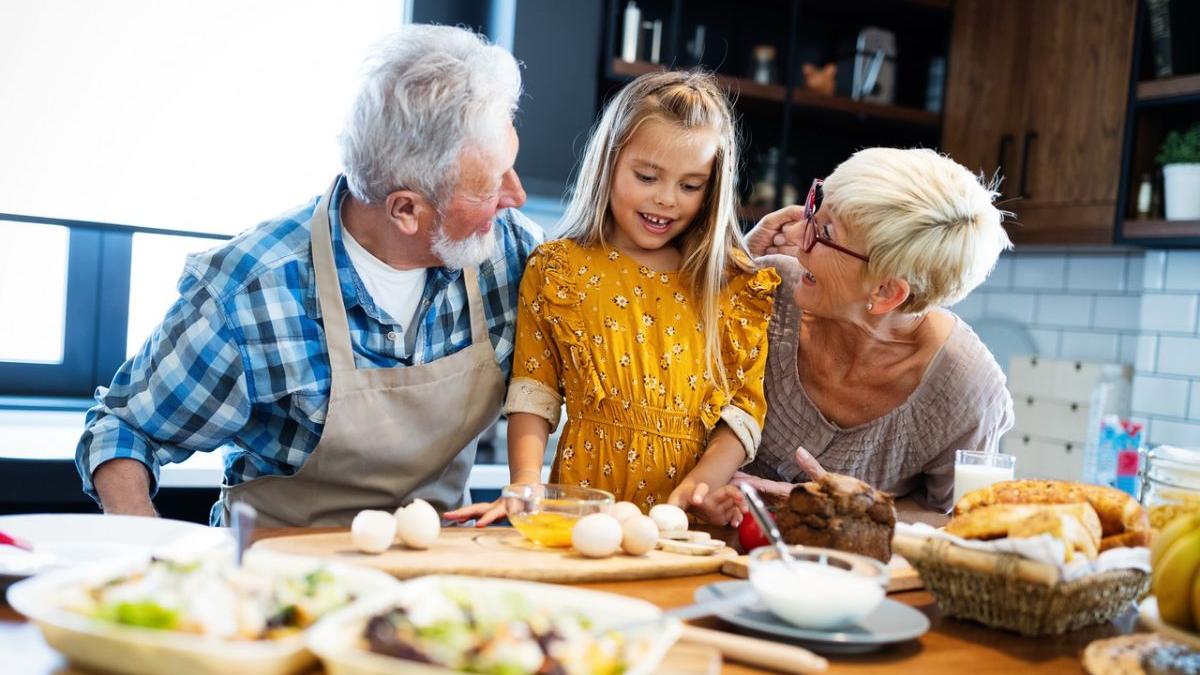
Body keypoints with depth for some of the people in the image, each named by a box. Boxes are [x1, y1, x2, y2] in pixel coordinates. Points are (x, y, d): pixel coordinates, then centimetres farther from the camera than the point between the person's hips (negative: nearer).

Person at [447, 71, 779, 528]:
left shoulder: (736, 285, 11)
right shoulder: (557, 271, 9)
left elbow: (744, 408, 7)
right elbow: (533, 394, 6)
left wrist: (702, 484, -10)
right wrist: (526, 485, -9)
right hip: (583, 512, 0)